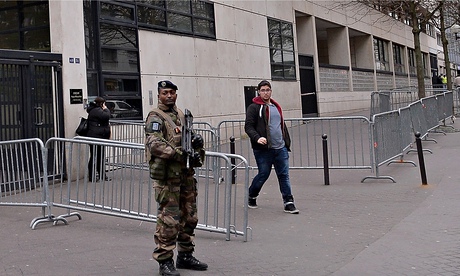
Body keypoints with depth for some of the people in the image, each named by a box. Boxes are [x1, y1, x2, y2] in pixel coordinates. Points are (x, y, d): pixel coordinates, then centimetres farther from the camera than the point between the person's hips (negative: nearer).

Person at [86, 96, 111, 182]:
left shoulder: (95, 110, 20)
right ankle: (91, 176, 1)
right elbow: (106, 116, -27)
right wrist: (106, 109, -10)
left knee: (100, 157, 14)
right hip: (95, 137, -11)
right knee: (94, 157, -5)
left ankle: (102, 175, 21)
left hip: (99, 138, 11)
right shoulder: (96, 110, -14)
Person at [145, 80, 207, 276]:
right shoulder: (155, 117, -8)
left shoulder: (181, 115, 17)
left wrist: (196, 139, 3)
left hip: (186, 174, 8)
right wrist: (181, 155, -28)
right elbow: (155, 144, -22)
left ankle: (185, 256, 28)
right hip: (167, 177, -8)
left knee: (189, 218, 15)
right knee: (169, 220, -6)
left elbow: (188, 137, 27)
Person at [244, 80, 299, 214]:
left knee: (284, 175, 2)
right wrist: (257, 138, -27)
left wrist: (287, 143, 21)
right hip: (263, 149, -5)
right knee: (263, 174, 4)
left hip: (280, 148, 5)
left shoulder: (276, 107, 19)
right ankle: (251, 197, 28)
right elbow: (248, 127, -10)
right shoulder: (254, 107, -3)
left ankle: (288, 203, 6)